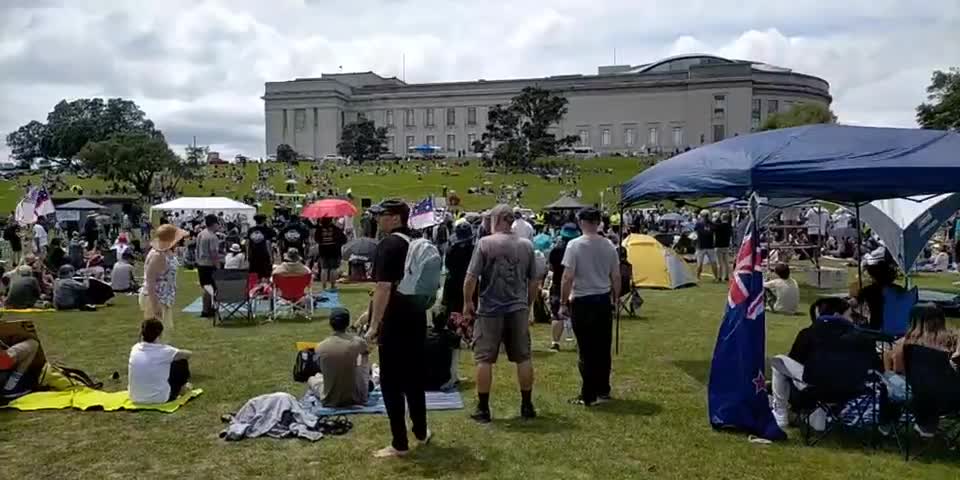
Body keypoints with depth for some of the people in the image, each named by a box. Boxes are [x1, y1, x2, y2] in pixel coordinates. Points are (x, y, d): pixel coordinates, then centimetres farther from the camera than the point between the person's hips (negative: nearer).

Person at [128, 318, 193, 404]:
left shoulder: (135, 349, -4)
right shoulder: (164, 350, -16)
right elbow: (189, 354, -1)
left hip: (135, 398, 5)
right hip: (159, 399, -5)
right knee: (182, 363, 11)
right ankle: (181, 388, 35)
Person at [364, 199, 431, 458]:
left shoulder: (388, 245, -15)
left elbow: (384, 288, -22)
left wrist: (374, 325, -19)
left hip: (395, 321, -9)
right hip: (416, 317, 9)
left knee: (391, 381, 0)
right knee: (414, 375, 19)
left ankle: (399, 444, 6)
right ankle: (421, 432, 31)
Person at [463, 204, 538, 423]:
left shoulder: (485, 243, -8)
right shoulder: (526, 245, 4)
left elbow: (471, 277, -9)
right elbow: (533, 280, 9)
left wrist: (467, 302, 4)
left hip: (490, 310, -3)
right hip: (518, 309, 4)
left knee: (484, 359, 5)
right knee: (523, 358, 12)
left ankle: (483, 409, 9)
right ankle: (527, 406, 19)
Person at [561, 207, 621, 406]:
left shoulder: (575, 245, -13)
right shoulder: (609, 246, 1)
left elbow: (568, 277, -15)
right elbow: (616, 277, 6)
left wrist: (563, 301, -4)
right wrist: (615, 299, 18)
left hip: (582, 302, -5)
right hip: (604, 300, 5)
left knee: (586, 350, 0)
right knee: (603, 348, 14)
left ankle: (588, 395, 4)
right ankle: (603, 390, 23)